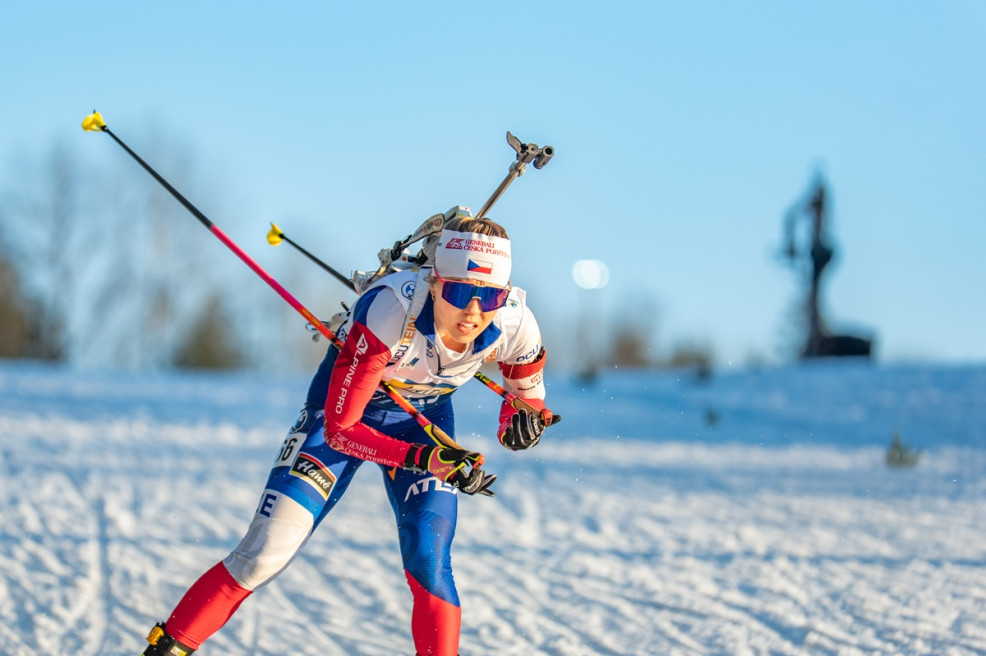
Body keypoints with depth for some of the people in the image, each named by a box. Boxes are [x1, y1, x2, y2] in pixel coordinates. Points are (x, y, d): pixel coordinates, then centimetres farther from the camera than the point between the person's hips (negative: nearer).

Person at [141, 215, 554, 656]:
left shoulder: (514, 324, -28)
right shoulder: (390, 312, -40)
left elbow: (527, 393, -4)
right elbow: (340, 429, -32)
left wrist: (520, 425, -26)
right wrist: (423, 458, -43)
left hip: (424, 420, 3)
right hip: (347, 409, -3)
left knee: (428, 564, -16)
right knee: (263, 557, -7)